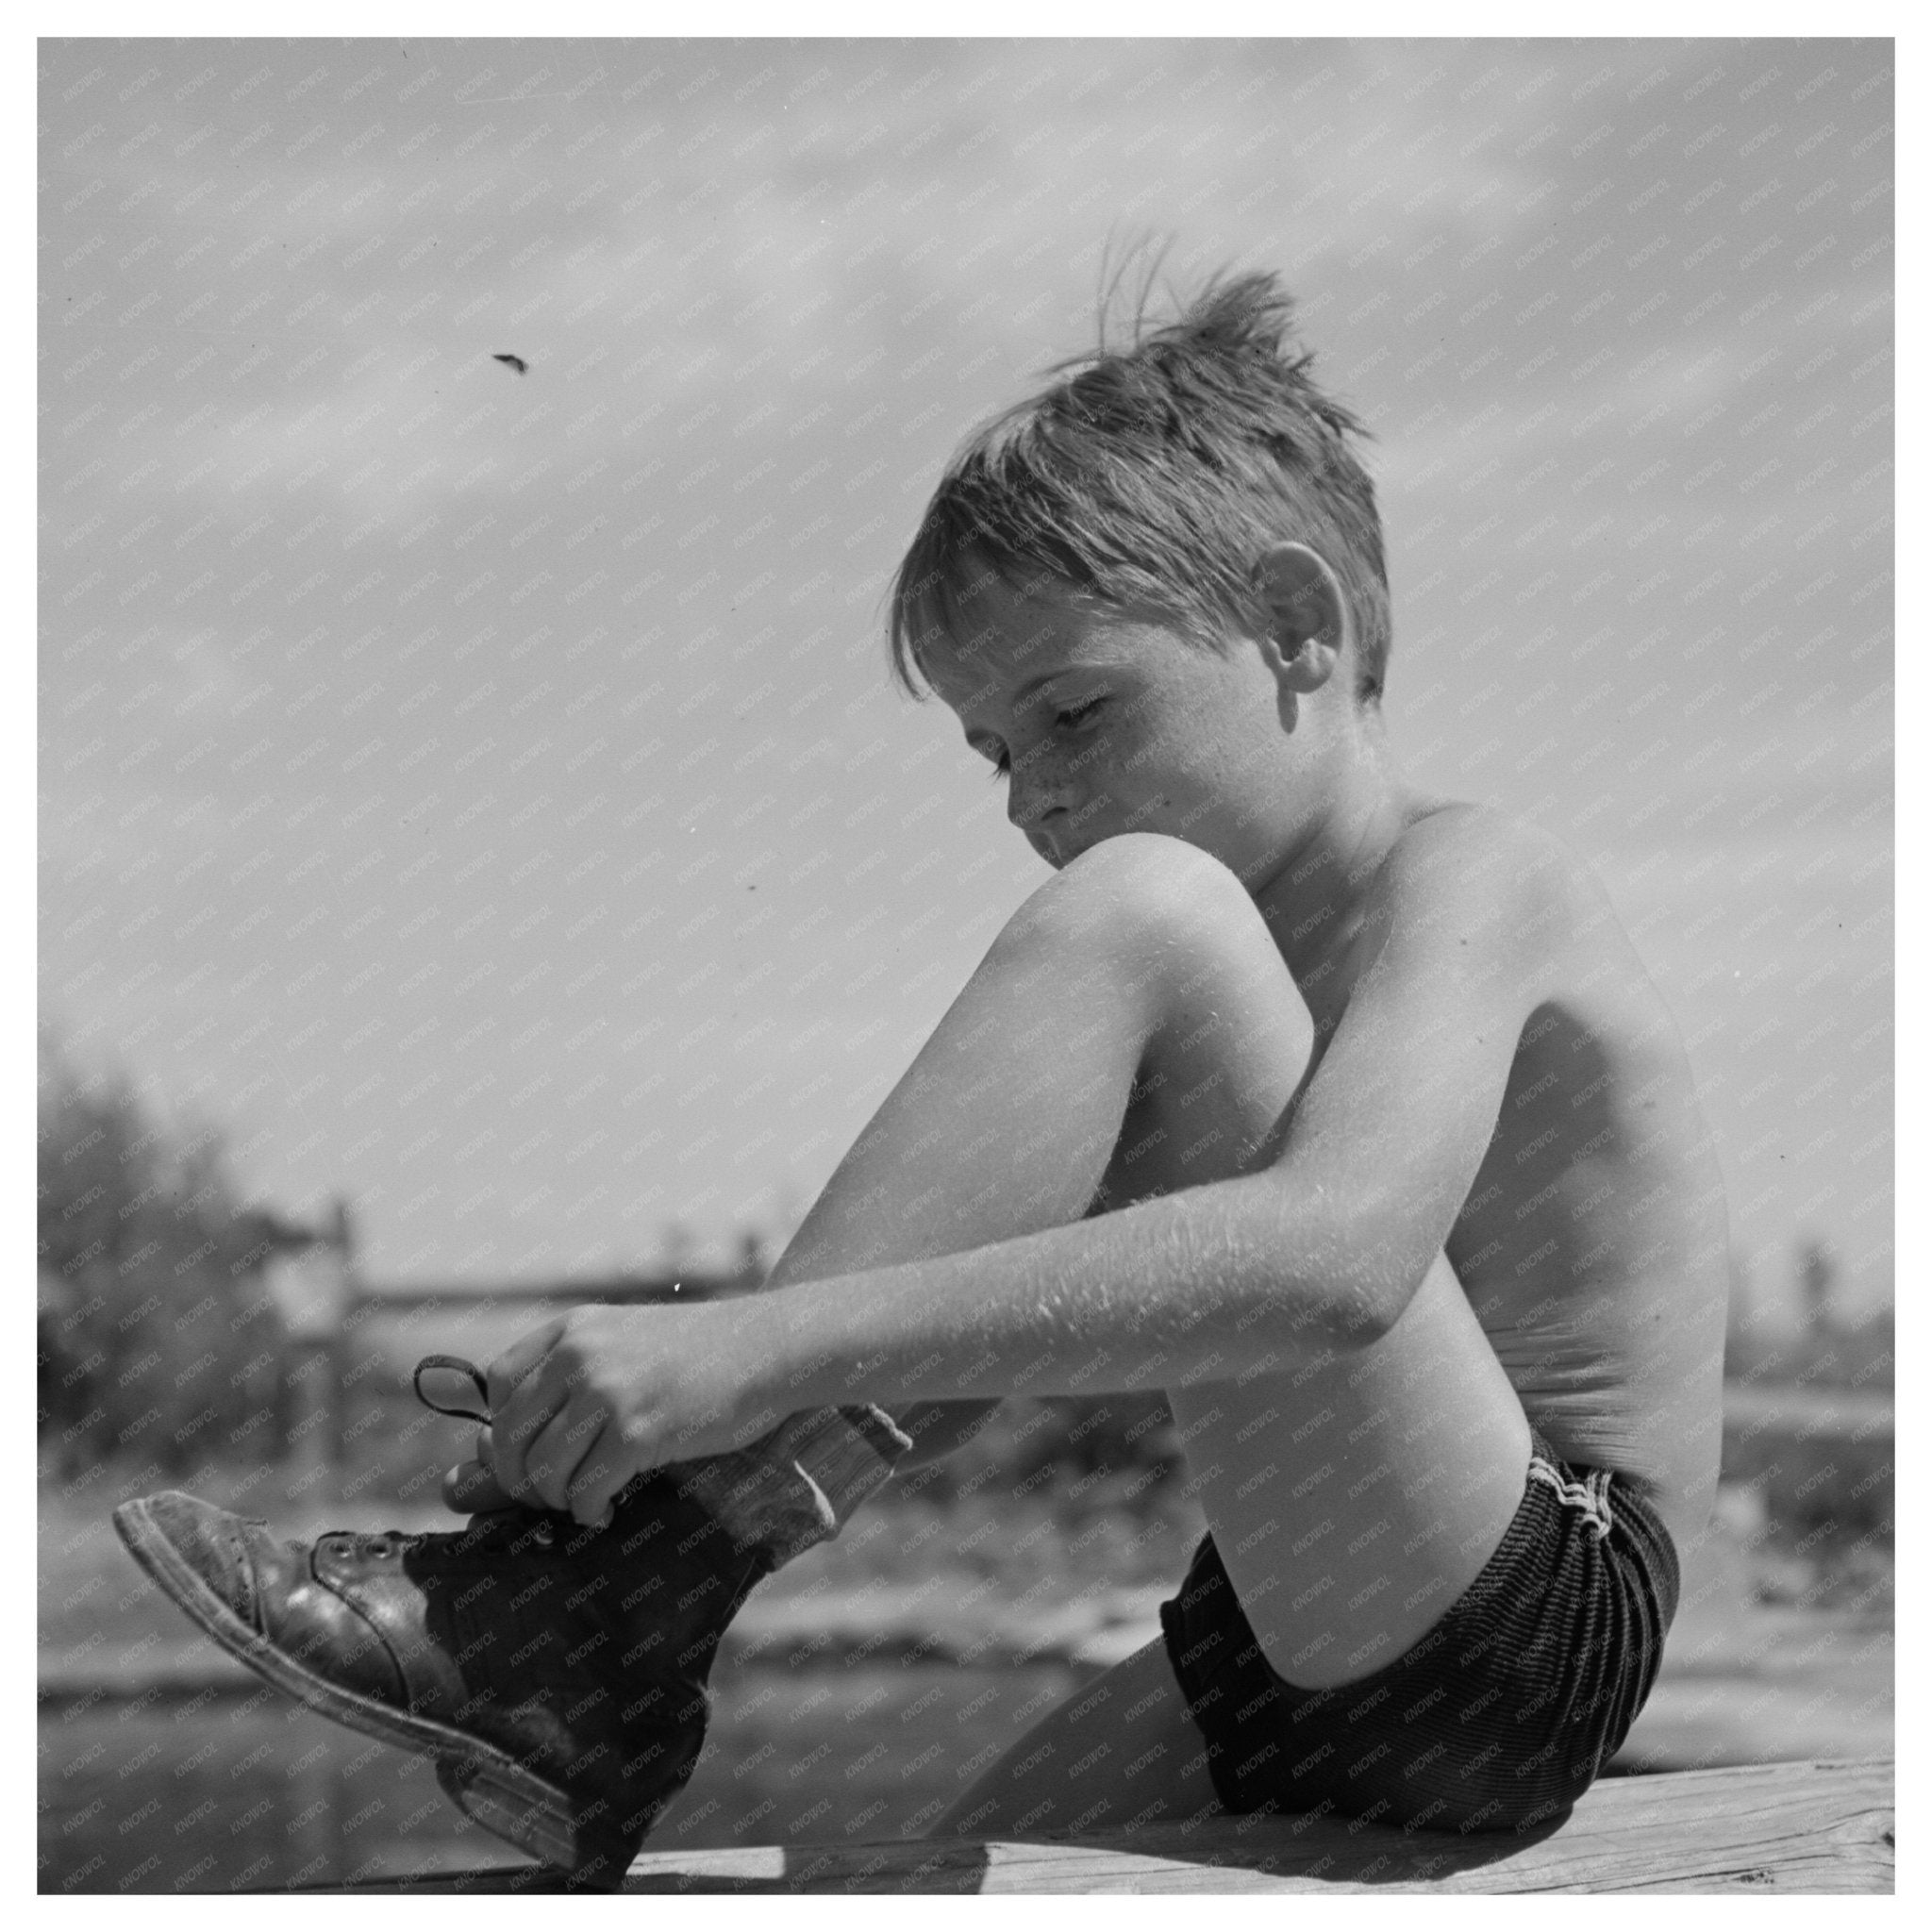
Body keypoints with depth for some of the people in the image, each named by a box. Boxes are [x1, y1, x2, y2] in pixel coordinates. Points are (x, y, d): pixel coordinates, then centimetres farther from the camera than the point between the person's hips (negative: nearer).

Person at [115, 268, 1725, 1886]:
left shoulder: (1471, 875, -12)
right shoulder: (1251, 961, 19)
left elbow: (1338, 1257, -35)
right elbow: (999, 1328, 10)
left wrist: (762, 1345, -39)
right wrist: (784, 1467, -14)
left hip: (1537, 1630, -11)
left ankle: (611, 1615, -26)